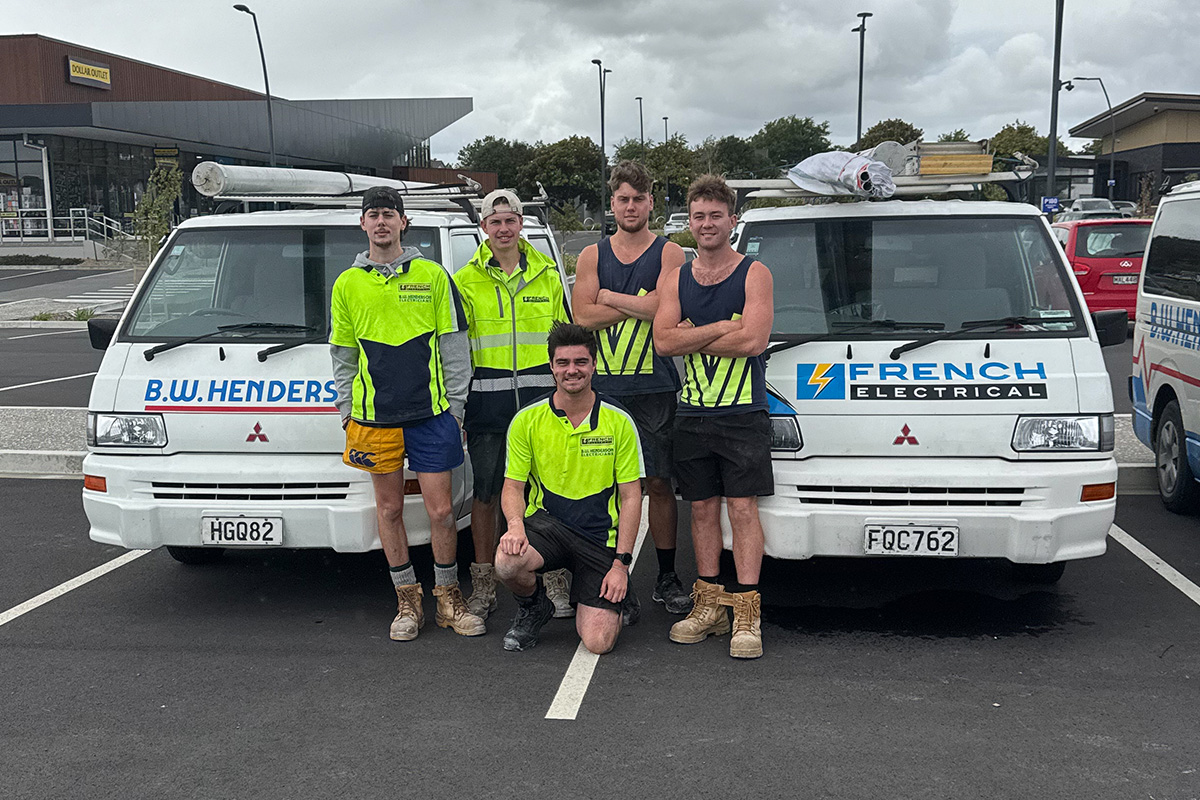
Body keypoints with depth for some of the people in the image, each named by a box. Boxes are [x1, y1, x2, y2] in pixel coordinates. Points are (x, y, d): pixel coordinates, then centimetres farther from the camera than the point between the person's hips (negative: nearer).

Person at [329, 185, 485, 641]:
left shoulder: (432, 275, 4)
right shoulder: (348, 284, 8)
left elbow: (454, 347, 5)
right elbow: (342, 355, 13)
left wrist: (456, 406, 0)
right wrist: (347, 411, 8)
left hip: (430, 412, -1)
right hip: (374, 416, 2)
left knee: (440, 509, 1)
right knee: (389, 508, 8)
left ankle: (448, 596, 17)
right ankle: (407, 600, 20)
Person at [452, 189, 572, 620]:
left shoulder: (547, 274, 10)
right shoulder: (466, 280, 5)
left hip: (540, 397, 1)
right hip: (487, 401, -1)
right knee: (486, 495, 5)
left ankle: (556, 584, 14)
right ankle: (483, 587, 17)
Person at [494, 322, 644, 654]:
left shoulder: (619, 421, -3)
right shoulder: (527, 420, -1)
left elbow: (631, 497, -2)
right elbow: (513, 486, 3)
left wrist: (621, 563, -9)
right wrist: (515, 524, -21)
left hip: (601, 538, -1)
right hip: (546, 523, 1)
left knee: (597, 642, -14)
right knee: (507, 562, -34)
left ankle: (613, 604, 25)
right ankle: (533, 607, 4)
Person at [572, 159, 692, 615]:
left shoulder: (669, 253, 4)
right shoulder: (592, 256, 11)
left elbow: (664, 307, -14)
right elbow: (582, 316, -2)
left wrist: (608, 296, -5)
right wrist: (638, 304, -8)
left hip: (655, 388, -2)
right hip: (603, 388, 2)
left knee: (658, 483, 4)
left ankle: (667, 578, 15)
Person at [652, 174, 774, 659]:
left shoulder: (754, 274, -1)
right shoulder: (674, 280, 10)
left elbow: (754, 341, -15)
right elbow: (663, 340, -5)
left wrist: (691, 338, -9)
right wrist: (722, 328, -13)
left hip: (743, 414, -4)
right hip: (692, 415, 4)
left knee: (743, 509, -5)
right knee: (702, 510, 9)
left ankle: (747, 614, -2)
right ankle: (709, 605, 19)